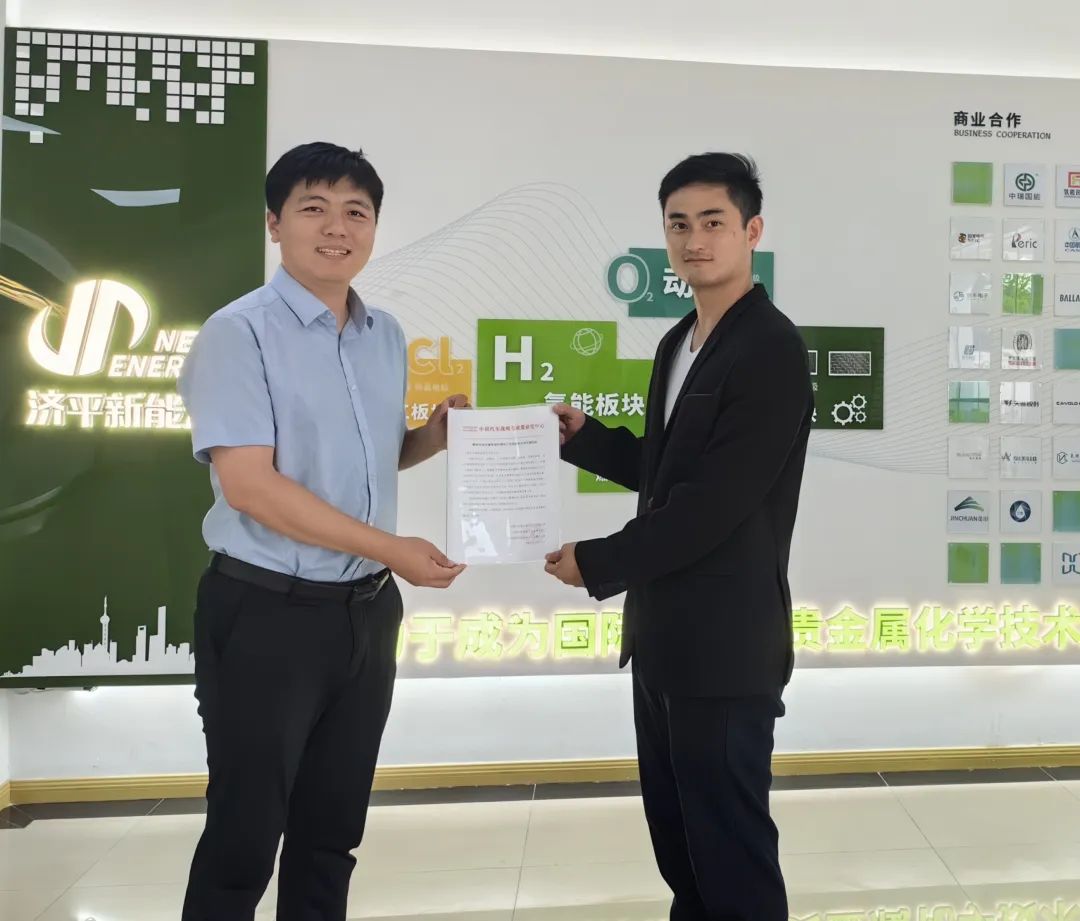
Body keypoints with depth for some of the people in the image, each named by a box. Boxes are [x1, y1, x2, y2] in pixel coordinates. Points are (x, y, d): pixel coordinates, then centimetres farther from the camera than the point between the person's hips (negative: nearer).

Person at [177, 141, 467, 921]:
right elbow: (249, 483, -20)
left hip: (366, 611, 6)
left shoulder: (387, 336, 8)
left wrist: (440, 431, -1)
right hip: (266, 612, -6)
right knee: (245, 835, 8)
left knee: (332, 832, 18)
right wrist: (393, 550, -18)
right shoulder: (239, 332, -13)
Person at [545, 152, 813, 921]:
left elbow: (715, 503, -22)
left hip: (725, 643, -9)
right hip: (663, 634, 9)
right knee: (676, 836, 21)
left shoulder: (771, 349, -17)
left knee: (730, 850, 6)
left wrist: (597, 564, -14)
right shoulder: (679, 342, 12)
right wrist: (584, 436, 3)